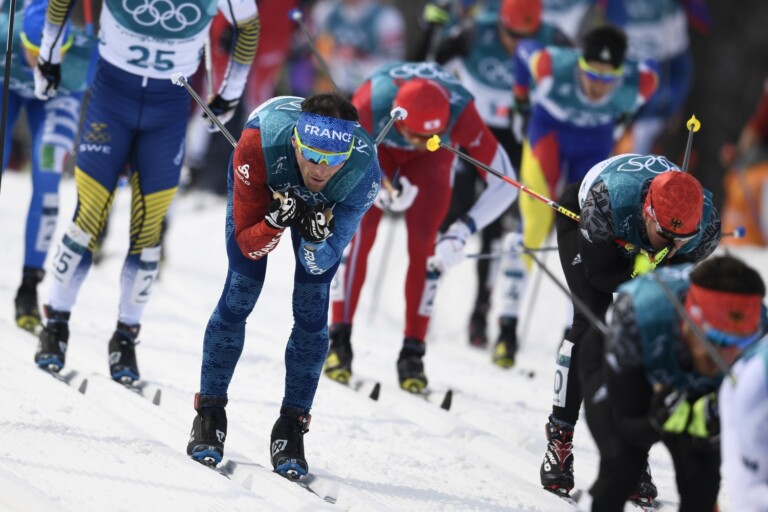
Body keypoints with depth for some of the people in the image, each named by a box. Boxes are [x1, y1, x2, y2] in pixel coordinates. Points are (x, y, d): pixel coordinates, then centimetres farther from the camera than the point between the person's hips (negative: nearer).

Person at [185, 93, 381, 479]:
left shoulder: (363, 173, -40)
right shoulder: (259, 143, -43)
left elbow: (322, 263, -31)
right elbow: (247, 244, -32)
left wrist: (316, 240, -53)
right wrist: (276, 222, -53)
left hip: (324, 205, 1)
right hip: (264, 185, -1)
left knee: (312, 312, -8)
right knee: (240, 295, -8)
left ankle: (292, 426, 4)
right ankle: (209, 414, 6)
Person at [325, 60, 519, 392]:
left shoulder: (460, 113, -40)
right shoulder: (371, 104, -42)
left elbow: (505, 184, -32)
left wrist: (462, 231, -41)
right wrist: (381, 192, -41)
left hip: (431, 162, 1)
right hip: (374, 145, 0)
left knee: (423, 245, -11)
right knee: (358, 231, -16)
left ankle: (412, 352, -2)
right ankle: (339, 342, -8)